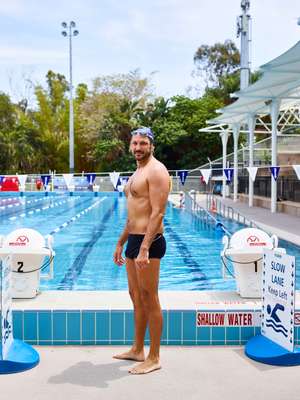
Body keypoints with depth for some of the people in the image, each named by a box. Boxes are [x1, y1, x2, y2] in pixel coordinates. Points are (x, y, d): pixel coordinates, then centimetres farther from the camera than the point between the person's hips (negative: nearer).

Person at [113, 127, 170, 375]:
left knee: (149, 300, -3)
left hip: (149, 242, -10)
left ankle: (154, 359, 7)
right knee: (136, 296, 16)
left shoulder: (156, 171, -12)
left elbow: (157, 213, -20)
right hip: (133, 240, 10)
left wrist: (144, 249, -26)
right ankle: (137, 350, 28)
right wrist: (121, 243, 24)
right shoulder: (138, 172, 19)